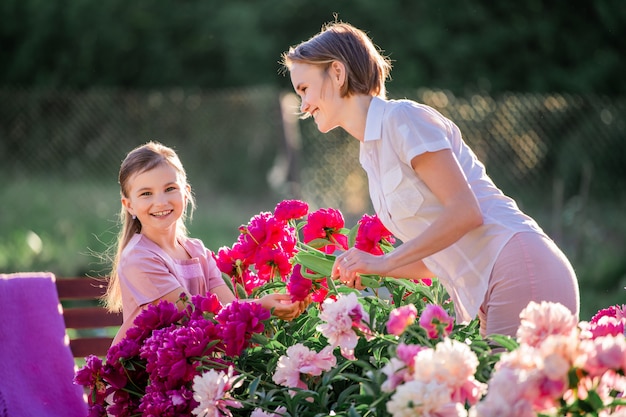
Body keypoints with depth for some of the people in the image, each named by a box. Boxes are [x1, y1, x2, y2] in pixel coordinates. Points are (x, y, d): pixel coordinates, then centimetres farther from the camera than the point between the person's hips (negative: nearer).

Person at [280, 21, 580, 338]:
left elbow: (465, 211, -15)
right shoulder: (370, 154, 19)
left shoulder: (402, 118, -7)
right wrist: (367, 269, 8)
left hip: (523, 273, -9)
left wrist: (383, 262, -13)